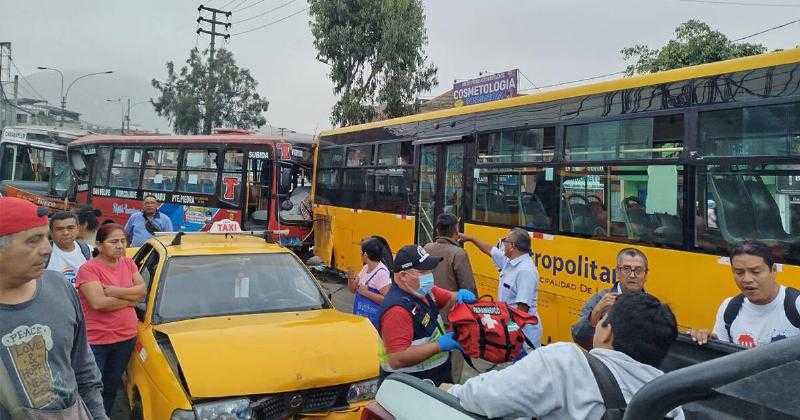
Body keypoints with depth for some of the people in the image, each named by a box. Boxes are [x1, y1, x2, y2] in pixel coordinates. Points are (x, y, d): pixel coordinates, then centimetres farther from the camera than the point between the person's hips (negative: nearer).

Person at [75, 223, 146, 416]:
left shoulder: (128, 263, 7)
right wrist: (130, 298, -12)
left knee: (111, 388, 19)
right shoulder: (88, 269, -12)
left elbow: (142, 290, -3)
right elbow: (98, 303, -23)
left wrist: (115, 291, -17)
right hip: (96, 340, -5)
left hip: (126, 337, 6)